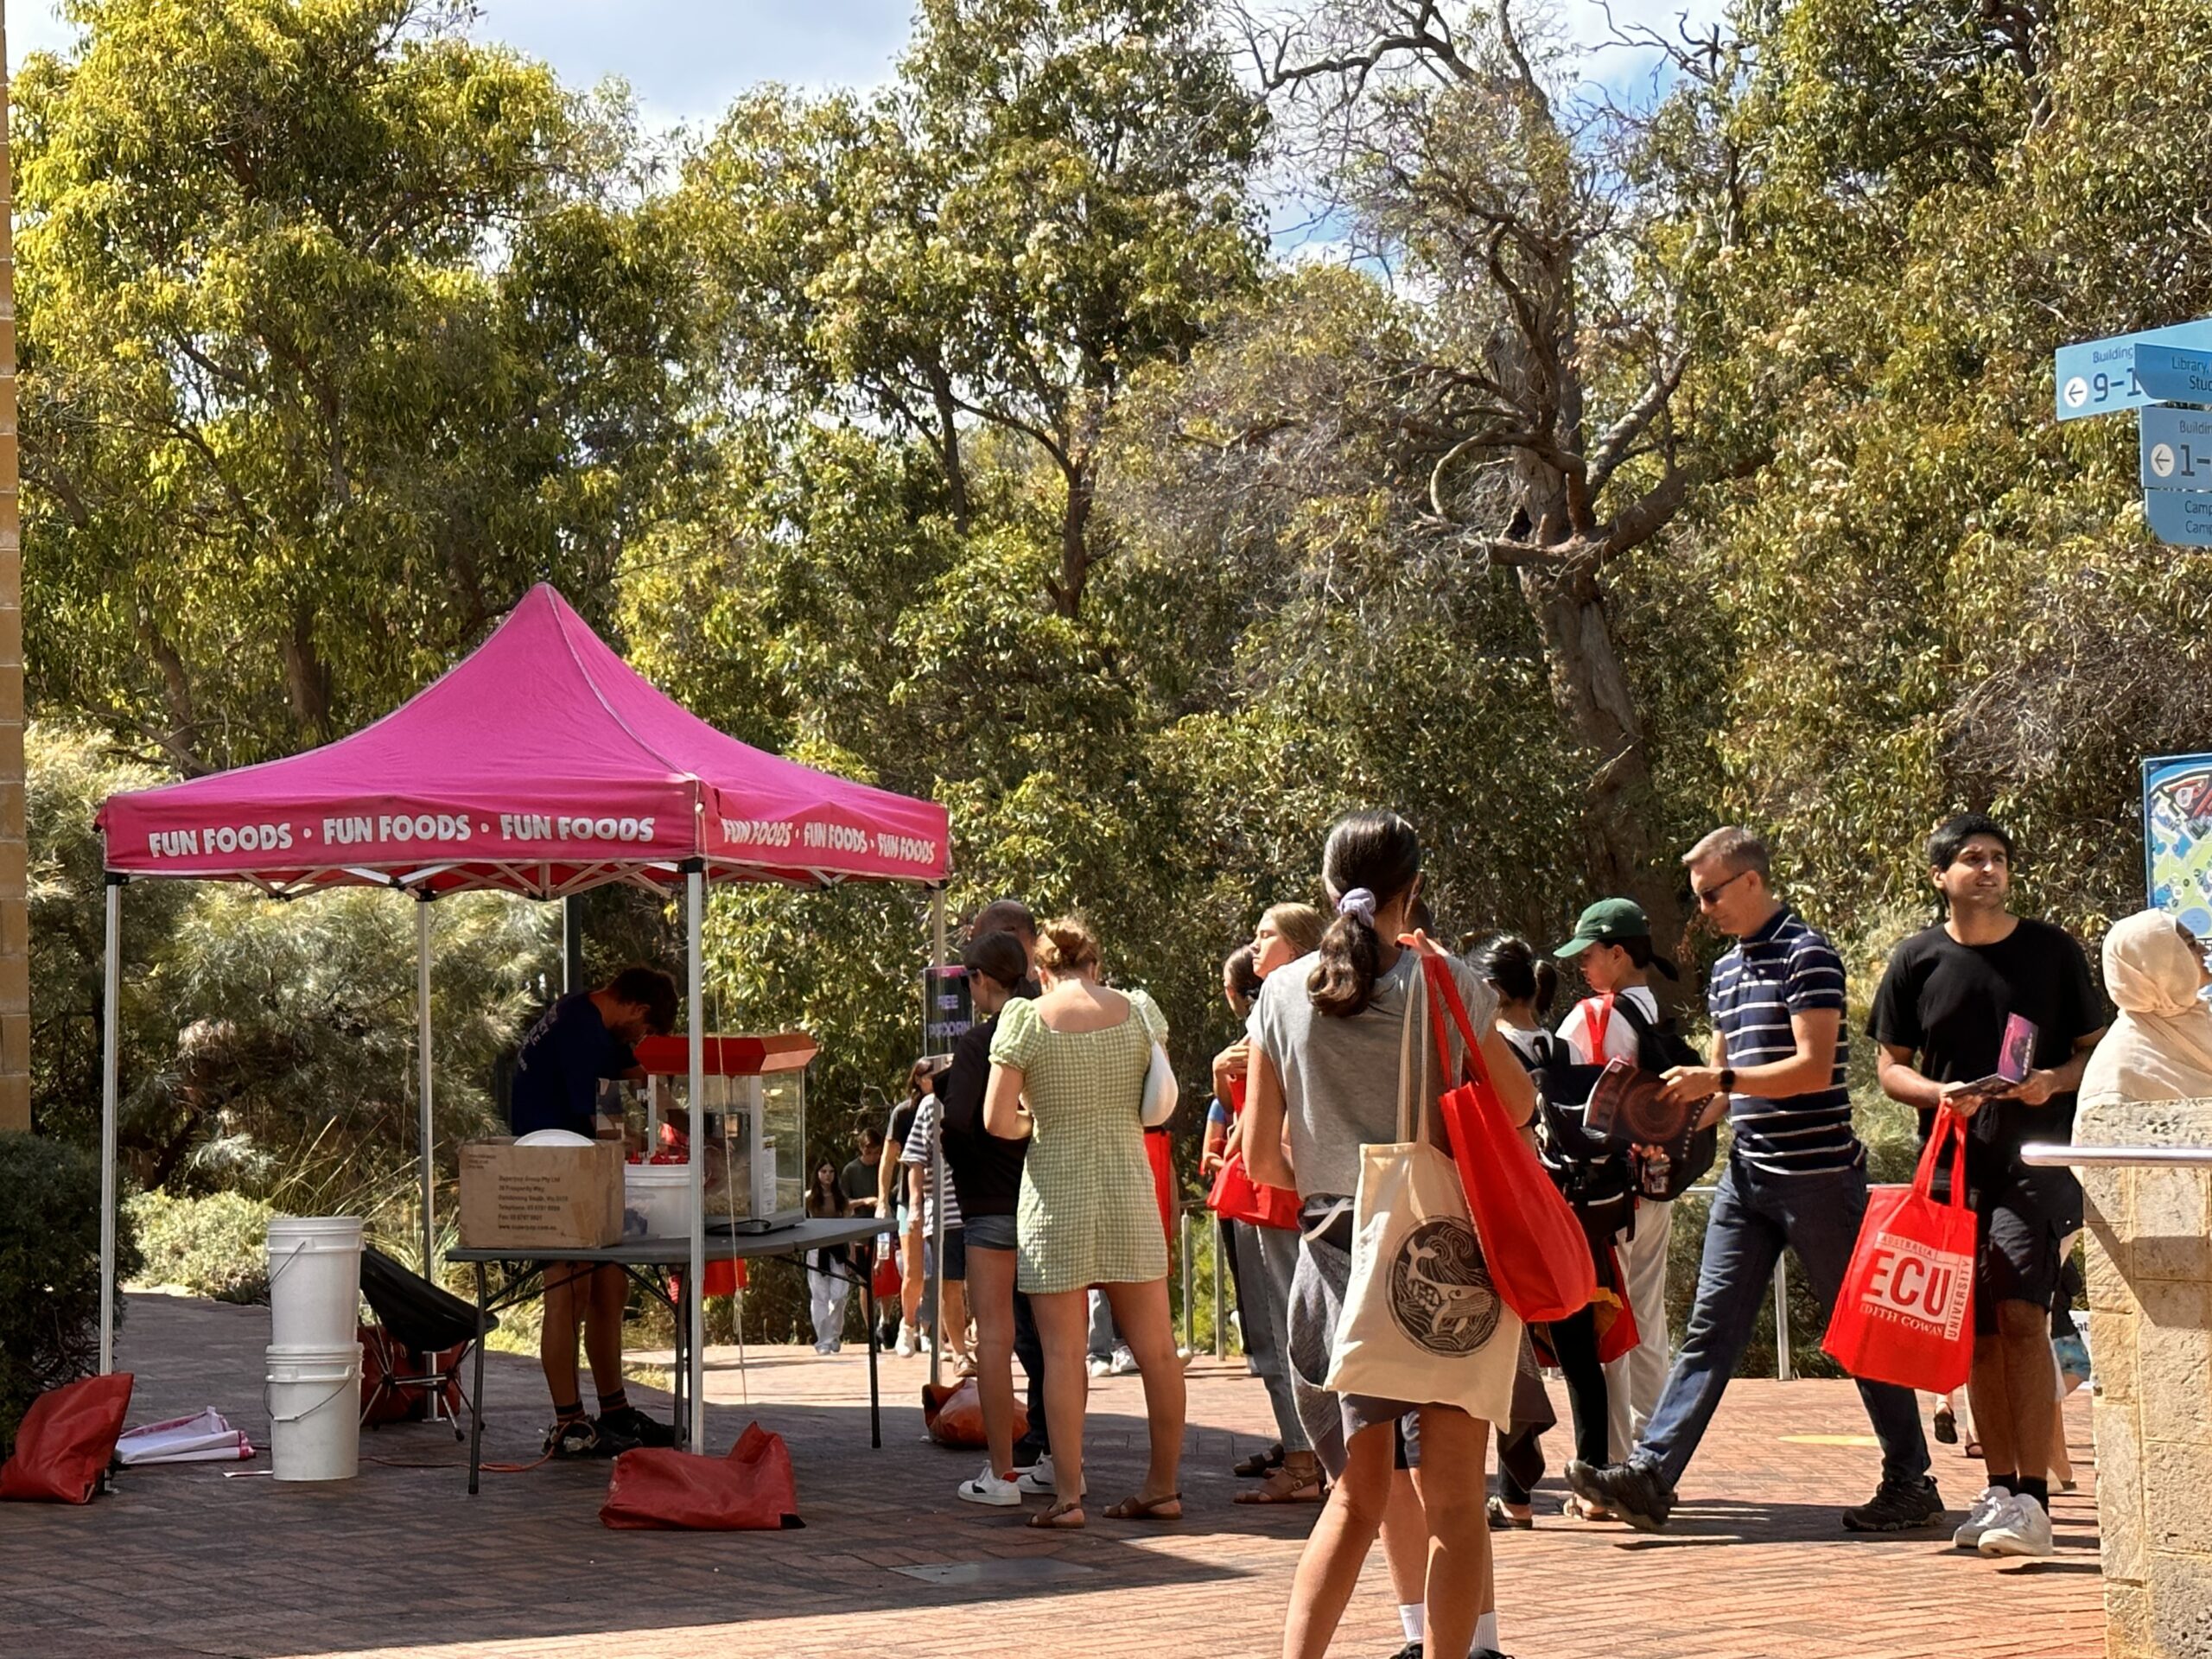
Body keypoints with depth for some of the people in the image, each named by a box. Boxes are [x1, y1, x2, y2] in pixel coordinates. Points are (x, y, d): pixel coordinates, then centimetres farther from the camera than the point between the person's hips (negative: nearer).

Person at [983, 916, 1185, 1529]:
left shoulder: (1024, 1021, -6)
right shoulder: (1140, 1012, 3)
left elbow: (997, 1121, -11)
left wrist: (1036, 1123, 9)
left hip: (1057, 1193, -3)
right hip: (1130, 1187, 3)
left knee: (1063, 1352, 1)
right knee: (1156, 1348, 10)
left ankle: (1067, 1496, 0)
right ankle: (1163, 1487, 16)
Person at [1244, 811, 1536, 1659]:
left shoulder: (1282, 994, 3)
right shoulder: (1445, 983, -4)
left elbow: (1261, 1159, 4)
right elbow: (1519, 1105, 11)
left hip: (1333, 1254, 3)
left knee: (1357, 1495, 12)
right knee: (1453, 1498, 3)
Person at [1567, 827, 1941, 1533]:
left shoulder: (1807, 956, -10)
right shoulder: (1726, 972, 15)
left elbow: (1814, 1069, -18)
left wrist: (1717, 1080, -21)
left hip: (1817, 1172, -7)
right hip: (1748, 1173, 7)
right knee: (1711, 1326, 1)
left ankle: (1912, 1484, 12)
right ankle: (1649, 1475, -5)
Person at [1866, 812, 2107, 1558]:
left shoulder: (2053, 950, 4)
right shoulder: (1916, 961, 7)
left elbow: (2096, 1048, 9)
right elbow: (1889, 1067, 9)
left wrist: (2053, 1081, -12)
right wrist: (1938, 1093, -12)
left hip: (2037, 1156, -3)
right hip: (1955, 1161, 3)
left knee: (2020, 1314, -15)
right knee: (1978, 1332, 7)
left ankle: (2033, 1497, -14)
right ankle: (2000, 1488, 17)